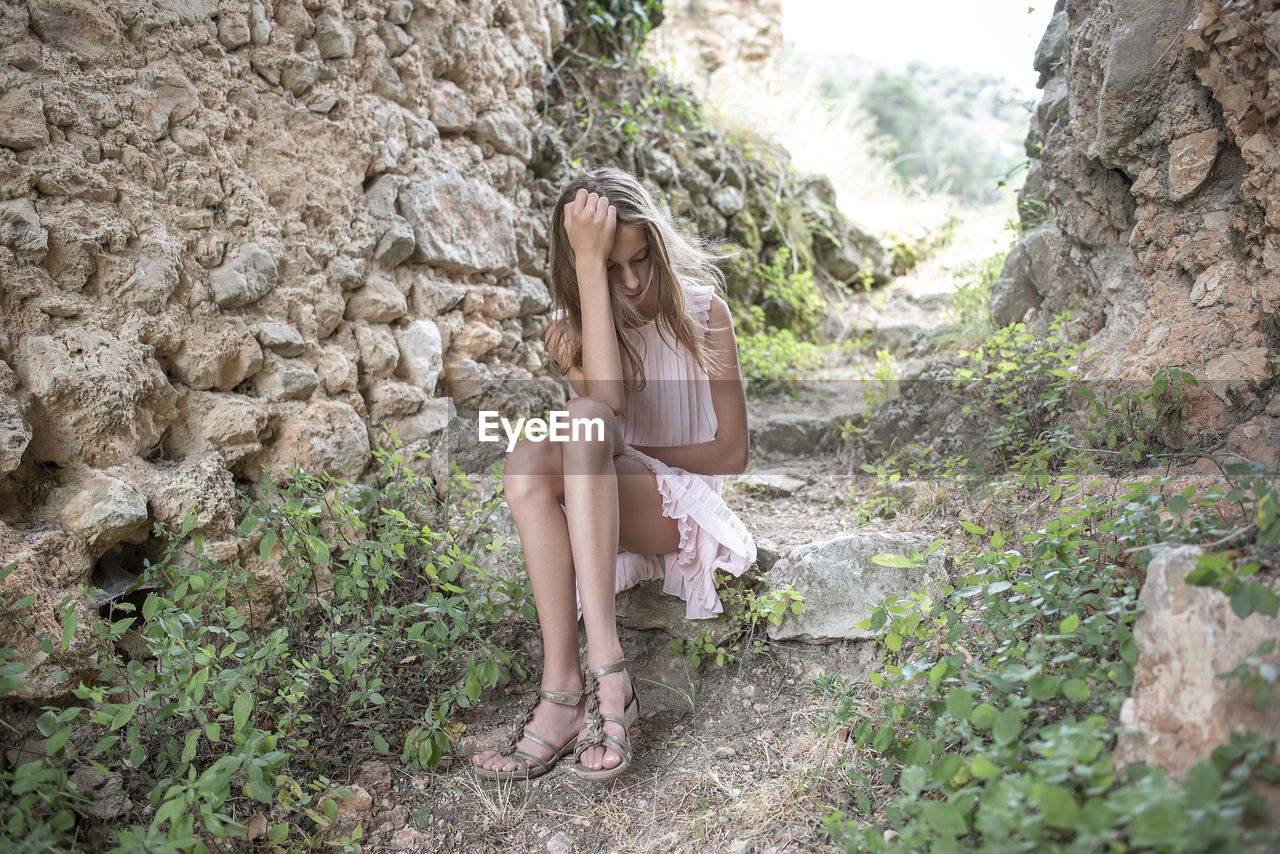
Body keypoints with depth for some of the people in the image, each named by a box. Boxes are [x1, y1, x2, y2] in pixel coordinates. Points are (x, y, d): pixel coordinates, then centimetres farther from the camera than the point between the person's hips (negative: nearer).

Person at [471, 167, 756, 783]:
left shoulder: (701, 312, -2)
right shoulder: (567, 326, 3)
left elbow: (733, 453, -2)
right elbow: (606, 397, -22)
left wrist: (628, 453, -9)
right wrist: (590, 264, -23)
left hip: (678, 503, -3)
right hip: (596, 503, 3)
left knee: (584, 423, -33)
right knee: (528, 458, -32)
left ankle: (603, 665, -42)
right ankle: (565, 686, -36)